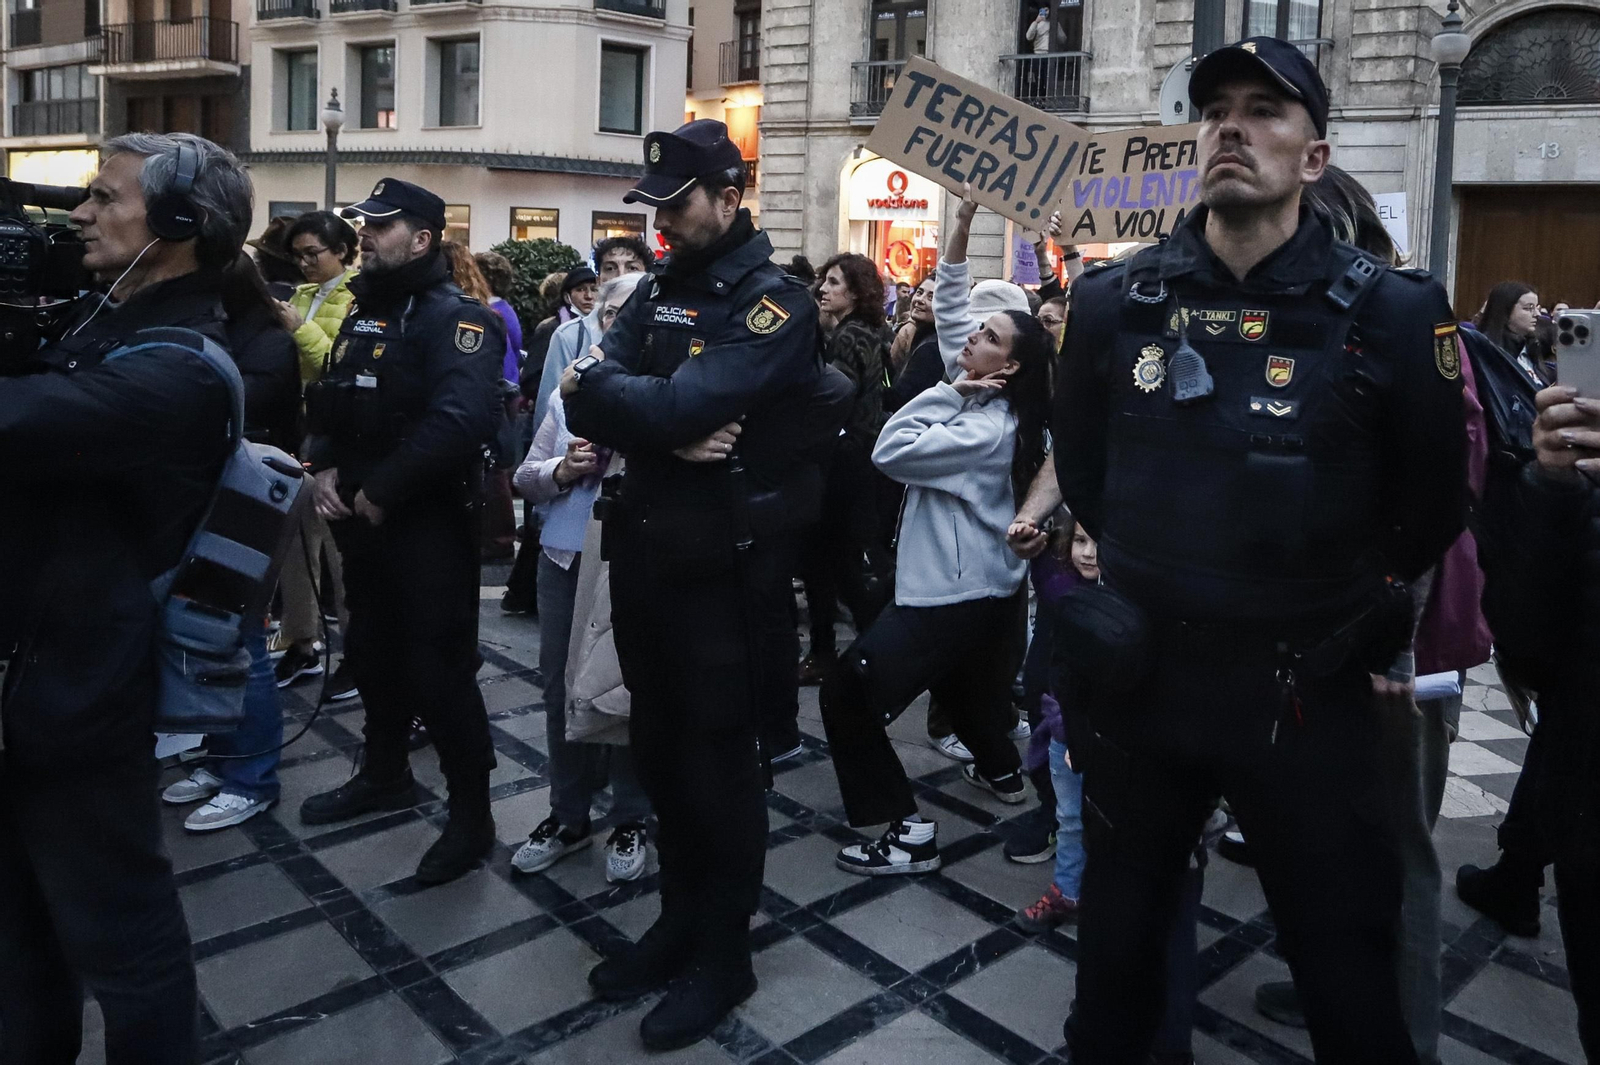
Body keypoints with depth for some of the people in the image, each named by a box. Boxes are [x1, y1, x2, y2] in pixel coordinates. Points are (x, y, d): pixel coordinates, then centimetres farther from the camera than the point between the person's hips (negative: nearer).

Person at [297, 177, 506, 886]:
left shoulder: (457, 318, -15)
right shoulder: (363, 312, 14)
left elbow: (460, 422, -30)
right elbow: (329, 402, 19)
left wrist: (381, 491, -22)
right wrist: (325, 468, -1)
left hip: (429, 522, -9)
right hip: (361, 517, 9)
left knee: (439, 668, -5)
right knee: (374, 648, 20)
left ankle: (471, 814, 10)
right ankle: (384, 774, 40)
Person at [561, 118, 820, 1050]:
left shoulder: (775, 303, -12)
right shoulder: (659, 290, 11)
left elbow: (685, 406, -26)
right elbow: (585, 406, -1)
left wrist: (600, 386, -9)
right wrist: (660, 432, -19)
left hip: (725, 568, -7)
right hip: (646, 554, 7)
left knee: (720, 762, 5)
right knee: (660, 750, 17)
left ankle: (725, 954, 24)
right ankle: (680, 918, 36)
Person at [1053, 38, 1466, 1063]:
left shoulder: (1391, 314, -11)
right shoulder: (1115, 300, -3)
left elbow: (1432, 505, 3)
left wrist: (1348, 608, 7)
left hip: (1307, 694, -2)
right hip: (1142, 679, 3)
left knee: (1347, 969, 12)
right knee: (1118, 932, 21)